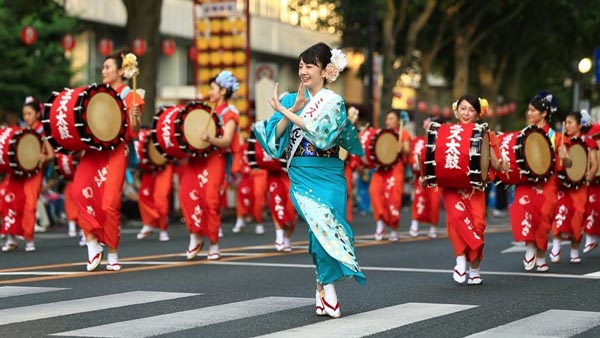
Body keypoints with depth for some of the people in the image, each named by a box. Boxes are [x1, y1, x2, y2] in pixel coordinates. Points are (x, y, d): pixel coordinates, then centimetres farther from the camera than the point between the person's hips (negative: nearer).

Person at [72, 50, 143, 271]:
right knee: (80, 188, -21)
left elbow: (133, 134, -2)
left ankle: (113, 255, 9)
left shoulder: (130, 96, 2)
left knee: (109, 203, -7)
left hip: (116, 151, -4)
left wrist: (134, 118, -20)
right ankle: (92, 244, -13)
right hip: (94, 148, 4)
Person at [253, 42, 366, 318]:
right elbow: (276, 135, 2)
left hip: (327, 176, -1)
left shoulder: (333, 101, 1)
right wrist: (294, 108, -10)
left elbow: (319, 131, -16)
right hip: (301, 175, 1)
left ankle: (323, 290, 6)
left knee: (323, 228, -5)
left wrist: (283, 110, -12)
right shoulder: (292, 99, 10)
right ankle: (328, 291, -13)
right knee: (321, 222, -17)